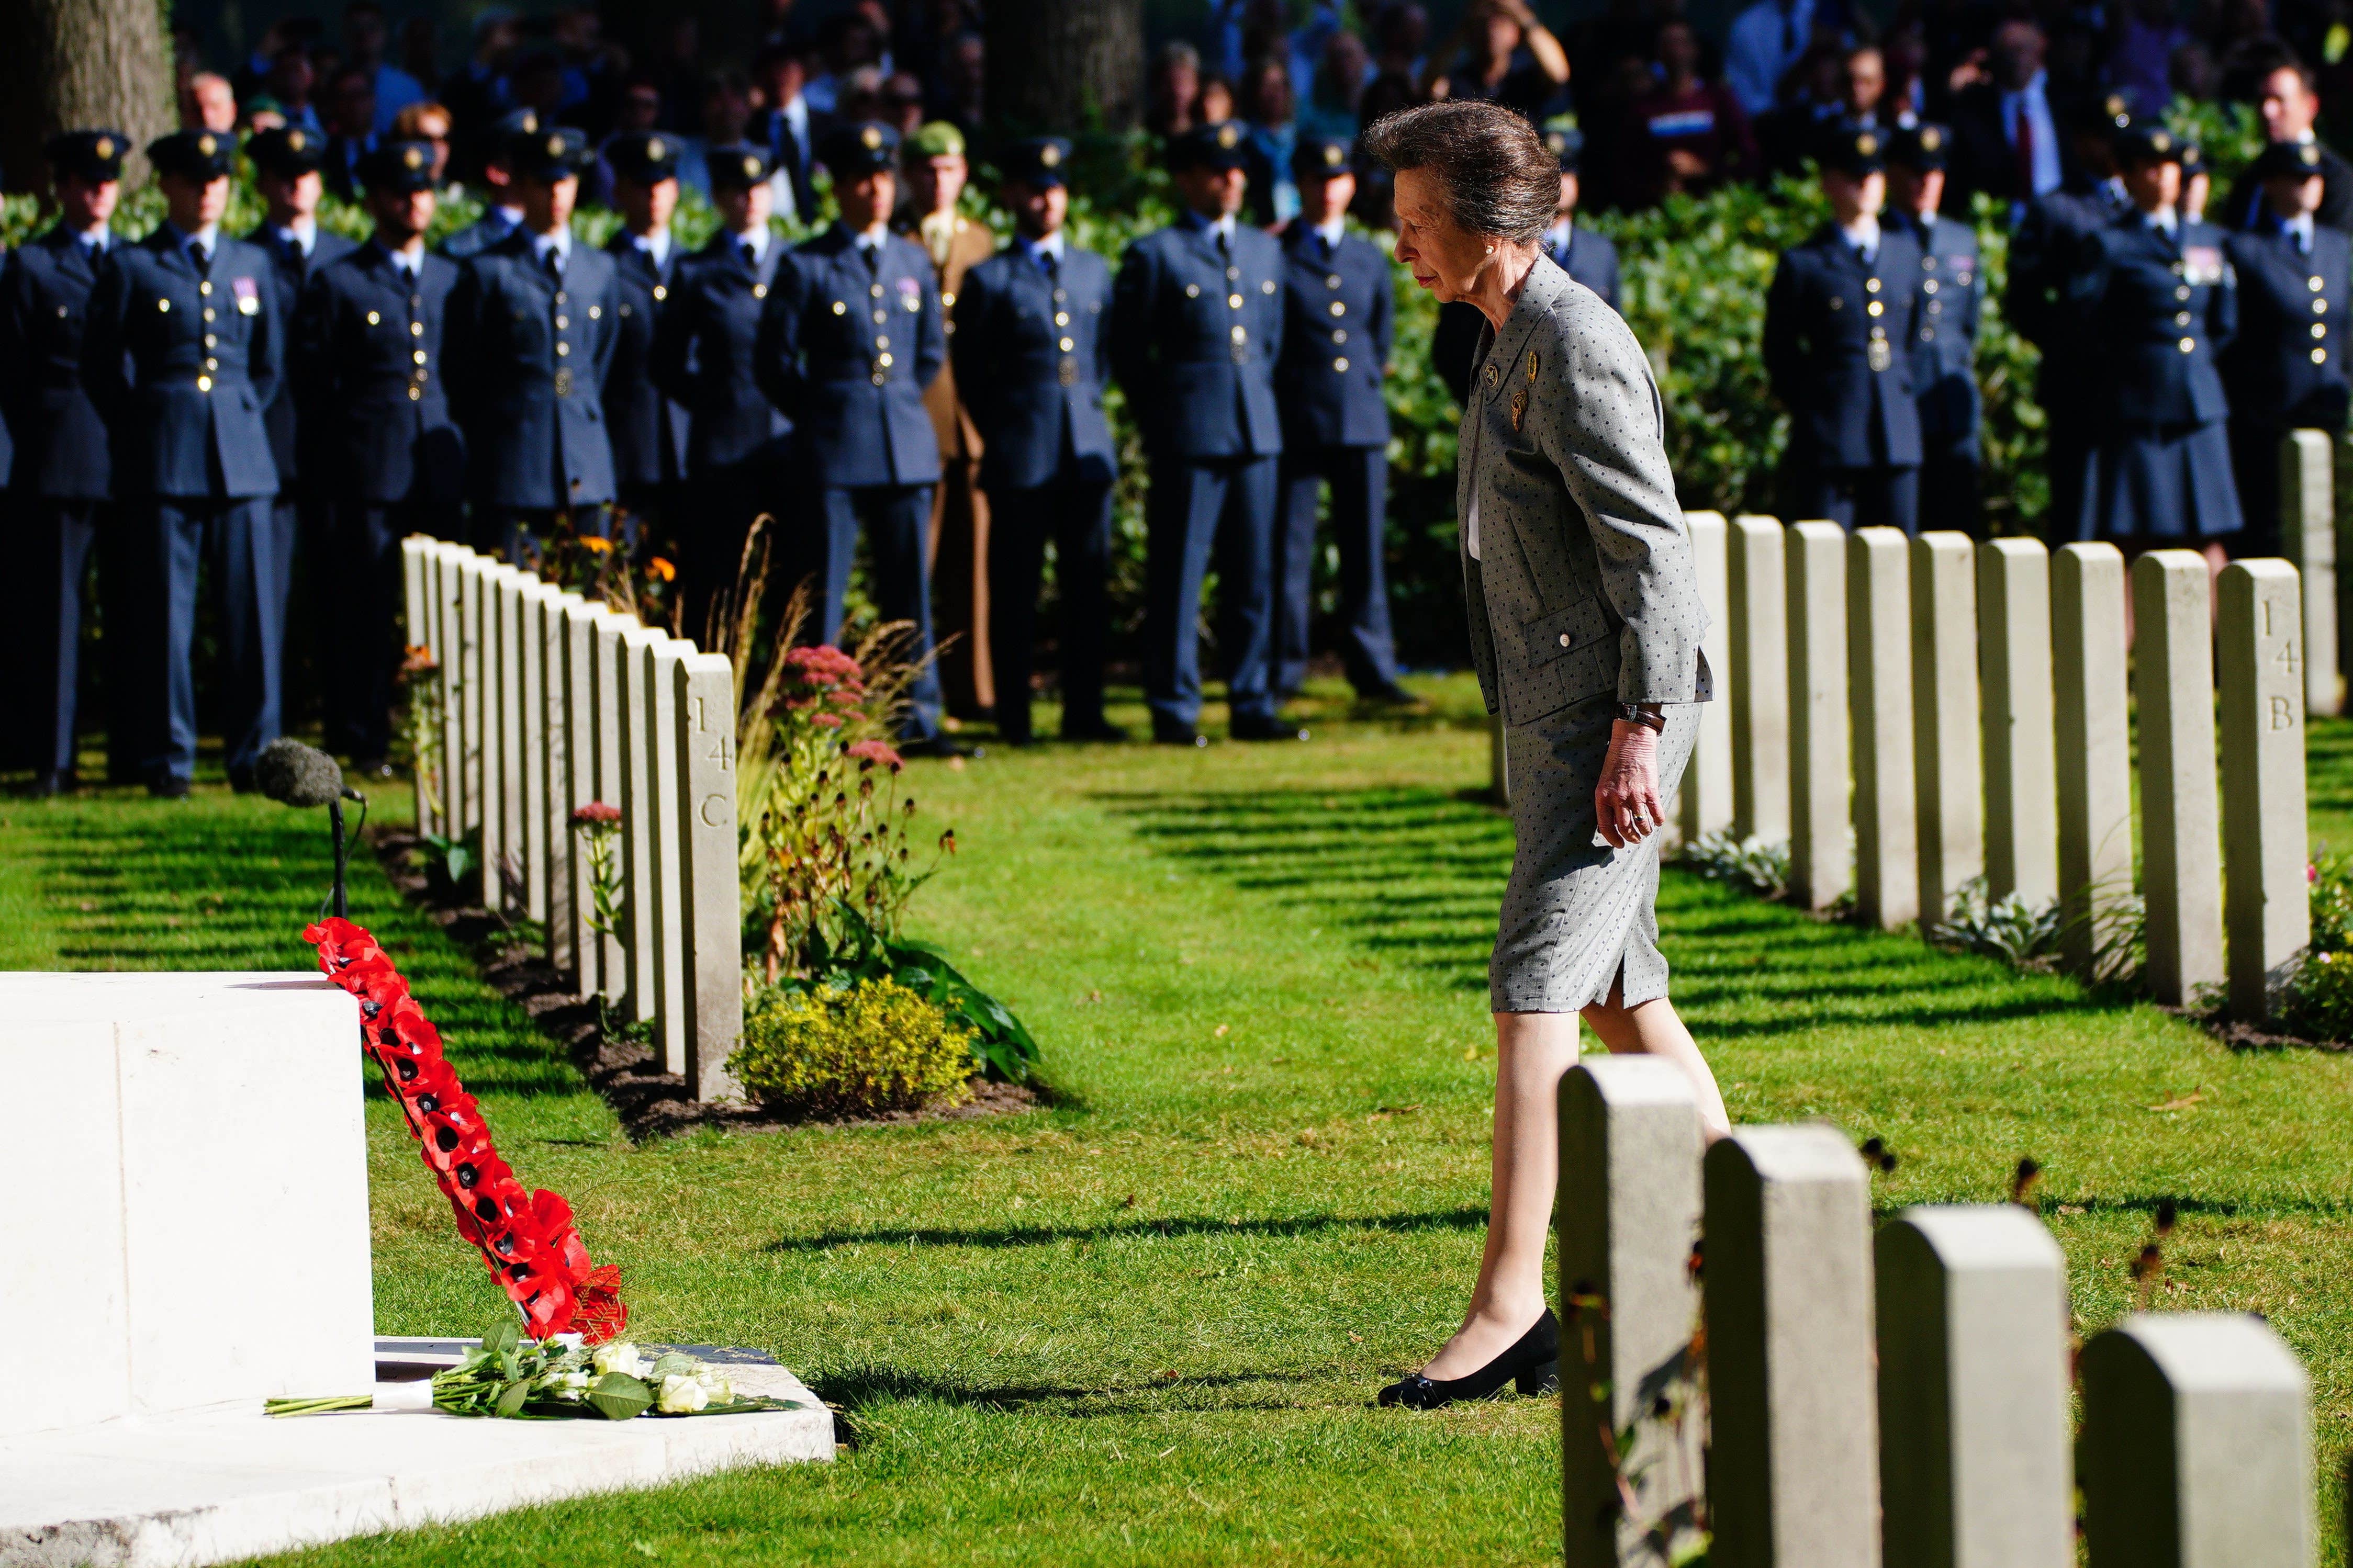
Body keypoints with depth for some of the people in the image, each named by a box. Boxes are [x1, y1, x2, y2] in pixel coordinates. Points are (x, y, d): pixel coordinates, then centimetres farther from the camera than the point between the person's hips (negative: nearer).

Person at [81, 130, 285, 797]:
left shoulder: (252, 264, 14)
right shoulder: (130, 266, 3)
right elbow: (100, 366, 5)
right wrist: (143, 435, 5)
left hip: (241, 458, 3)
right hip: (162, 462, -3)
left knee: (254, 606, -1)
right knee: (164, 610, -3)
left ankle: (255, 753, 6)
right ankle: (168, 758, 2)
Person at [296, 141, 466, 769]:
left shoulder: (453, 281, 16)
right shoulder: (337, 283, 4)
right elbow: (312, 379, 4)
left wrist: (453, 433, 9)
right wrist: (353, 432, 1)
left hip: (441, 469, 3)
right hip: (368, 473, -3)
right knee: (366, 610, -4)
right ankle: (363, 741, 0)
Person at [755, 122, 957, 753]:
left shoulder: (913, 264, 11)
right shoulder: (806, 268, -2)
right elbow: (774, 361, 1)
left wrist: (899, 403, 14)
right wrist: (823, 417, 3)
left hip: (907, 444, 4)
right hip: (835, 451, -4)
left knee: (910, 589, 5)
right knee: (825, 590, -4)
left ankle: (918, 721, 9)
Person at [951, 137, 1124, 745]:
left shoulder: (1094, 271, 15)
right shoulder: (989, 279, 1)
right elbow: (968, 370, 4)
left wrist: (1088, 402, 12)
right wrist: (1002, 430, 4)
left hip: (1087, 448, 4)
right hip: (1020, 458, -4)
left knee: (1088, 587, 4)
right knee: (1015, 592, -2)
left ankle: (1084, 712, 9)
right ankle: (1013, 716, 2)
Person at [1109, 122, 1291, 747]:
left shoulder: (1264, 251, 15)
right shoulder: (1154, 256, -1)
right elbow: (1128, 352, 2)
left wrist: (1257, 402, 15)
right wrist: (1162, 423, 4)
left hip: (1256, 432, 5)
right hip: (1187, 437, -5)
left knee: (1253, 576, 6)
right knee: (1178, 577, -3)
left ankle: (1251, 706, 11)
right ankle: (1174, 713, 1)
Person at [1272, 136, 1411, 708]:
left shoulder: (1369, 259, 14)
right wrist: (1279, 397, 4)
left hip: (1362, 422, 4)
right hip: (1295, 422, -4)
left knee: (1366, 549, 3)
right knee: (1289, 551, -3)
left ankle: (1372, 671, 6)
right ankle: (1283, 672, 3)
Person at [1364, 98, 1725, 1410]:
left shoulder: (1576, 347, -15)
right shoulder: (1519, 344, 17)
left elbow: (1653, 549, -20)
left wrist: (1638, 733, -24)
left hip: (1608, 723, -10)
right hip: (1559, 718, 10)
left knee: (1536, 1000, -14)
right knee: (1620, 997, 15)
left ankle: (1511, 1300, -17)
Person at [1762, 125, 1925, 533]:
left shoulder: (1906, 253, 14)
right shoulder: (1804, 264, 1)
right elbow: (1780, 355, 7)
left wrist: (1903, 389, 13)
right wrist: (1810, 407, 4)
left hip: (1898, 436, 4)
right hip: (1829, 441, -4)